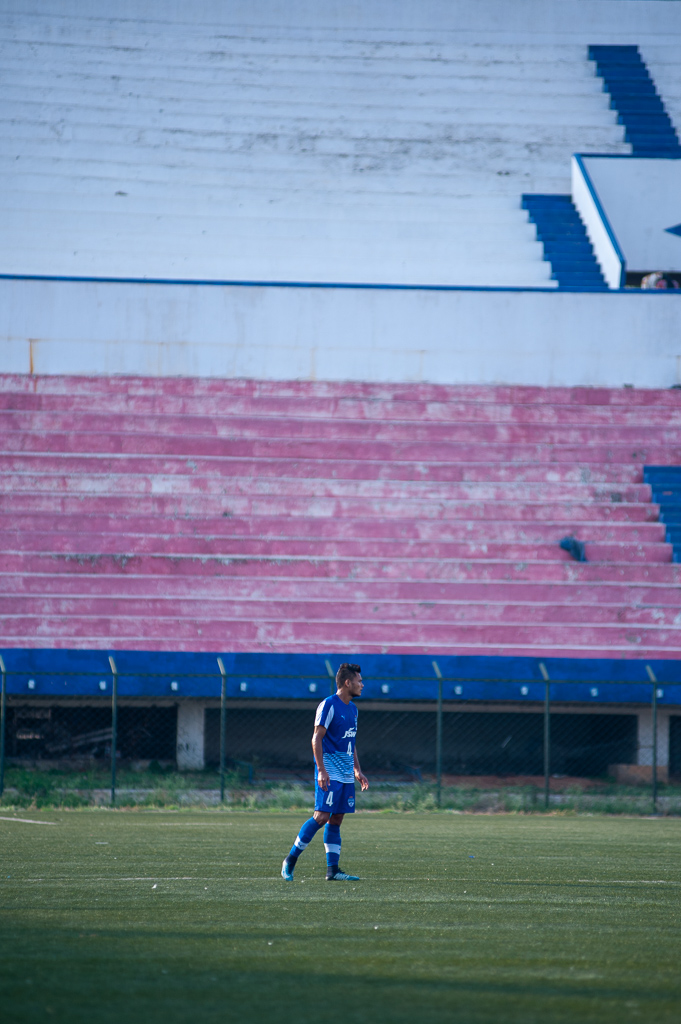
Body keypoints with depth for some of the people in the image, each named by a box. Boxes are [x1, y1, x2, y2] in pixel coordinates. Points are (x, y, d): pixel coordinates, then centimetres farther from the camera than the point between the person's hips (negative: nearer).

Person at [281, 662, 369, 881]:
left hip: (347, 776, 8)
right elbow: (316, 738, -13)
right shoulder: (329, 705, -10)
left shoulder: (352, 709, 16)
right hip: (330, 775, -8)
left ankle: (333, 870, 4)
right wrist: (321, 770, -19)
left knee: (336, 820, 6)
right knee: (322, 816, -12)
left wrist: (357, 771, 20)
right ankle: (291, 859, -2)